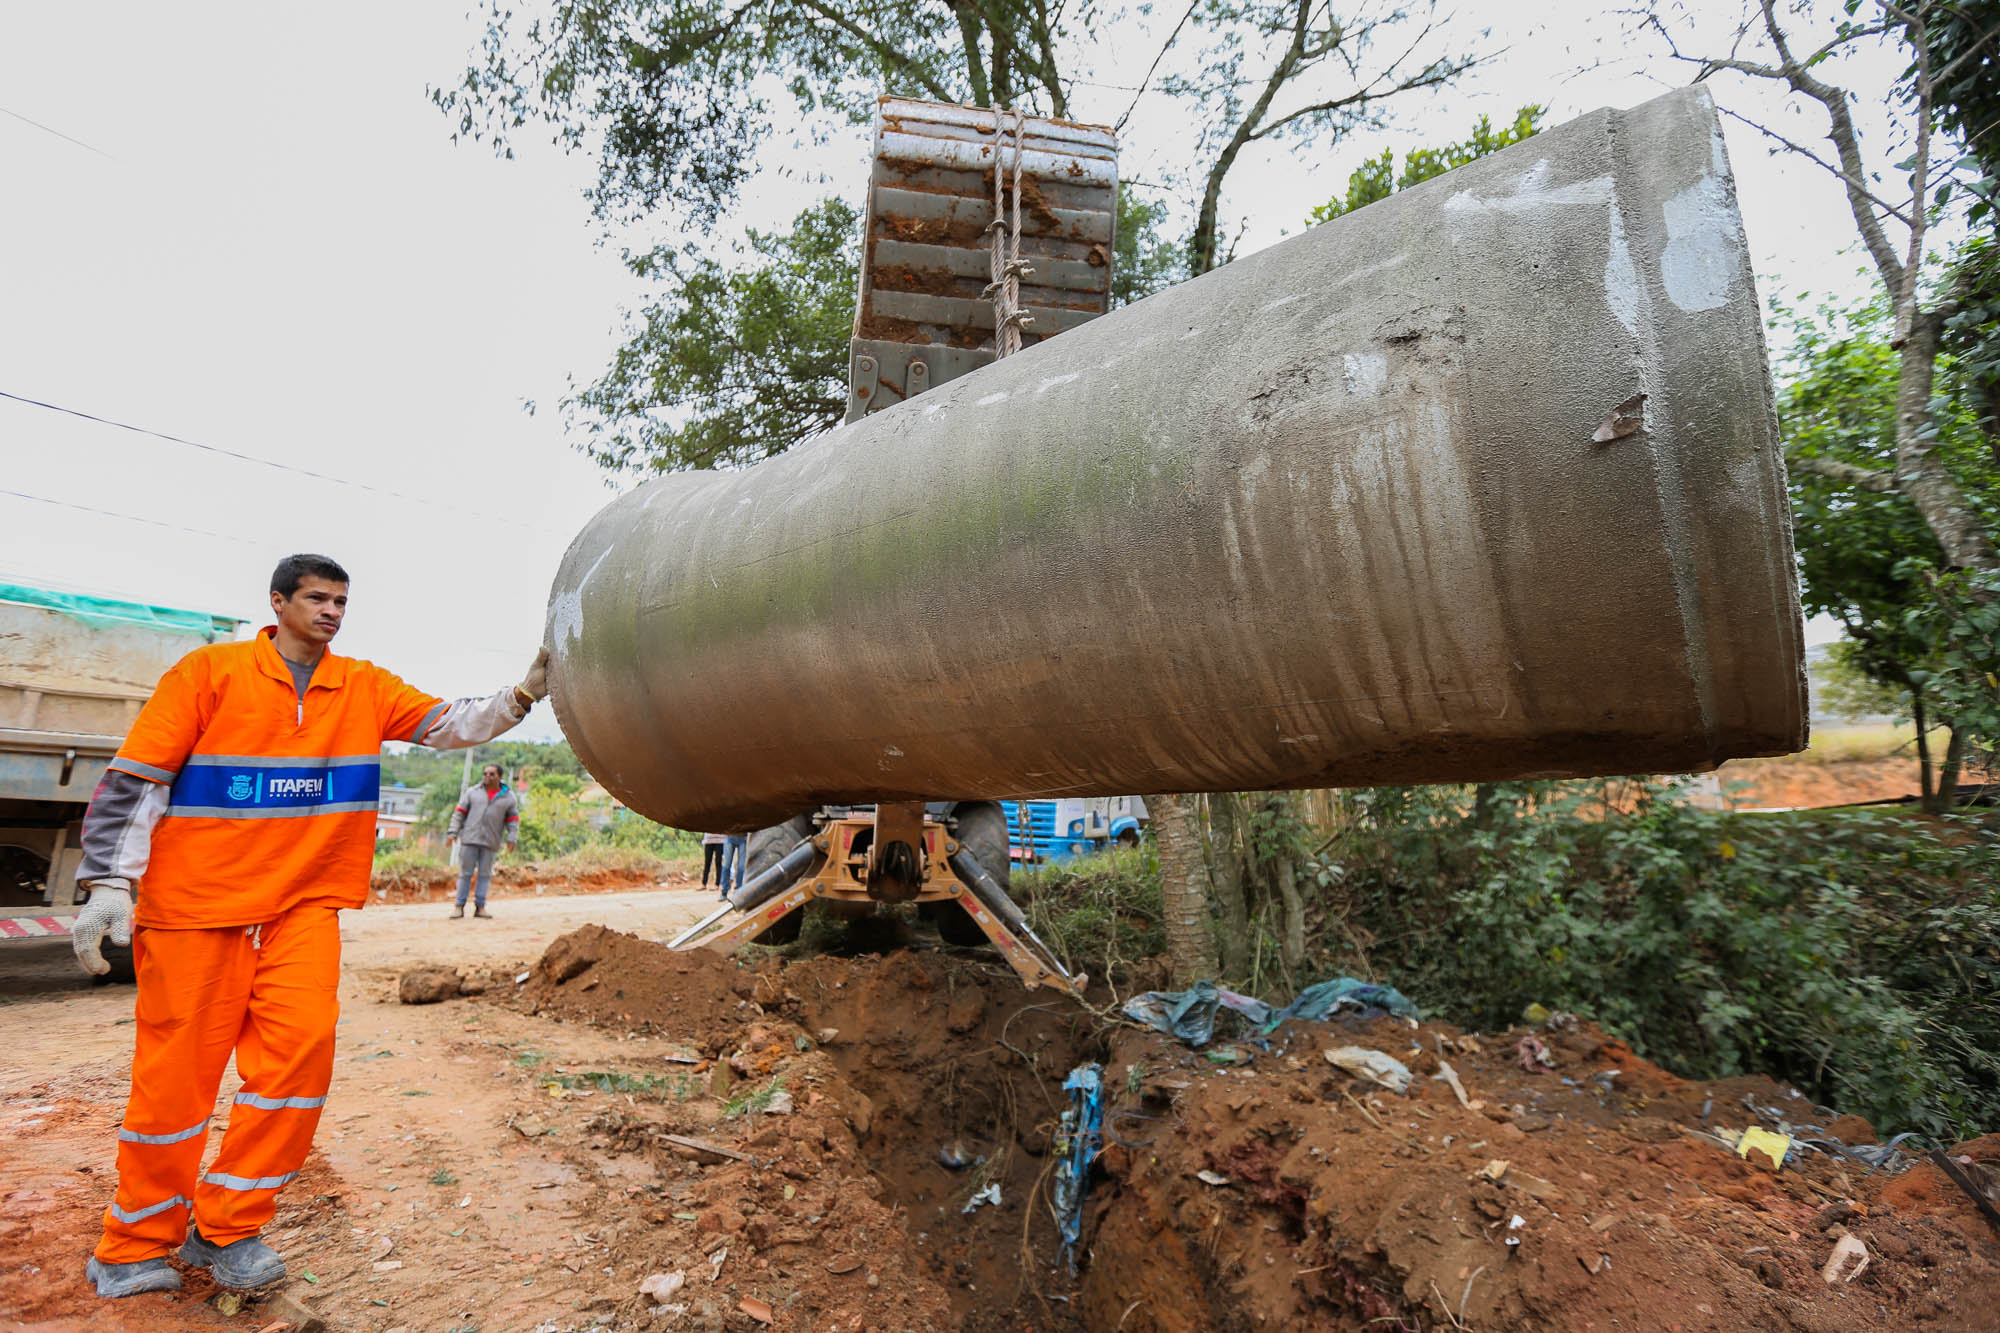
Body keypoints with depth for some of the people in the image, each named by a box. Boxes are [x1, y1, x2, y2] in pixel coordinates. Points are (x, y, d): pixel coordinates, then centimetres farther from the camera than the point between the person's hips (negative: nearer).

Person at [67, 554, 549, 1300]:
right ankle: (138, 1245, 27)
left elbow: (449, 726, -2)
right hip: (194, 904, -3)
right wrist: (109, 884, -12)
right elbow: (134, 781, -4)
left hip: (305, 906, 3)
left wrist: (523, 694, -18)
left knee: (301, 1045, -10)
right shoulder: (211, 671, -3)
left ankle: (226, 1229, 10)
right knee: (177, 1071, 5)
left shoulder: (363, 686, 7)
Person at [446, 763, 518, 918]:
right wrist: (453, 832, -3)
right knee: (465, 873, 1)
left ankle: (480, 907, 7)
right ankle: (459, 906, 6)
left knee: (485, 874, 2)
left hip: (491, 842, 0)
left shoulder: (508, 797, 7)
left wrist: (511, 838, -4)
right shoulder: (472, 792, 7)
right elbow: (459, 813, 6)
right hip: (470, 839, 0)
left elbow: (513, 819, 8)